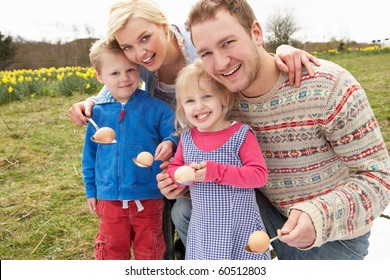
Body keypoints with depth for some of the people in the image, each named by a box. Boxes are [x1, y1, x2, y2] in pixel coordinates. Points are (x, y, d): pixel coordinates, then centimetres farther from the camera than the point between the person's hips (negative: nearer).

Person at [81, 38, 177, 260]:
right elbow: (90, 154, 10)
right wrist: (91, 189, 12)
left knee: (149, 250, 17)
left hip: (148, 196, -2)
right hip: (109, 197, 2)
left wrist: (169, 143, -29)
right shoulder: (98, 113, 0)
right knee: (112, 250, 18)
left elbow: (175, 133, -5)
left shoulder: (155, 107, -7)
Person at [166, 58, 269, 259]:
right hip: (203, 230, 4)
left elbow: (260, 174, -18)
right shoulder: (187, 138, 2)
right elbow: (172, 169, 10)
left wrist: (216, 171, -27)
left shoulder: (240, 134, -12)